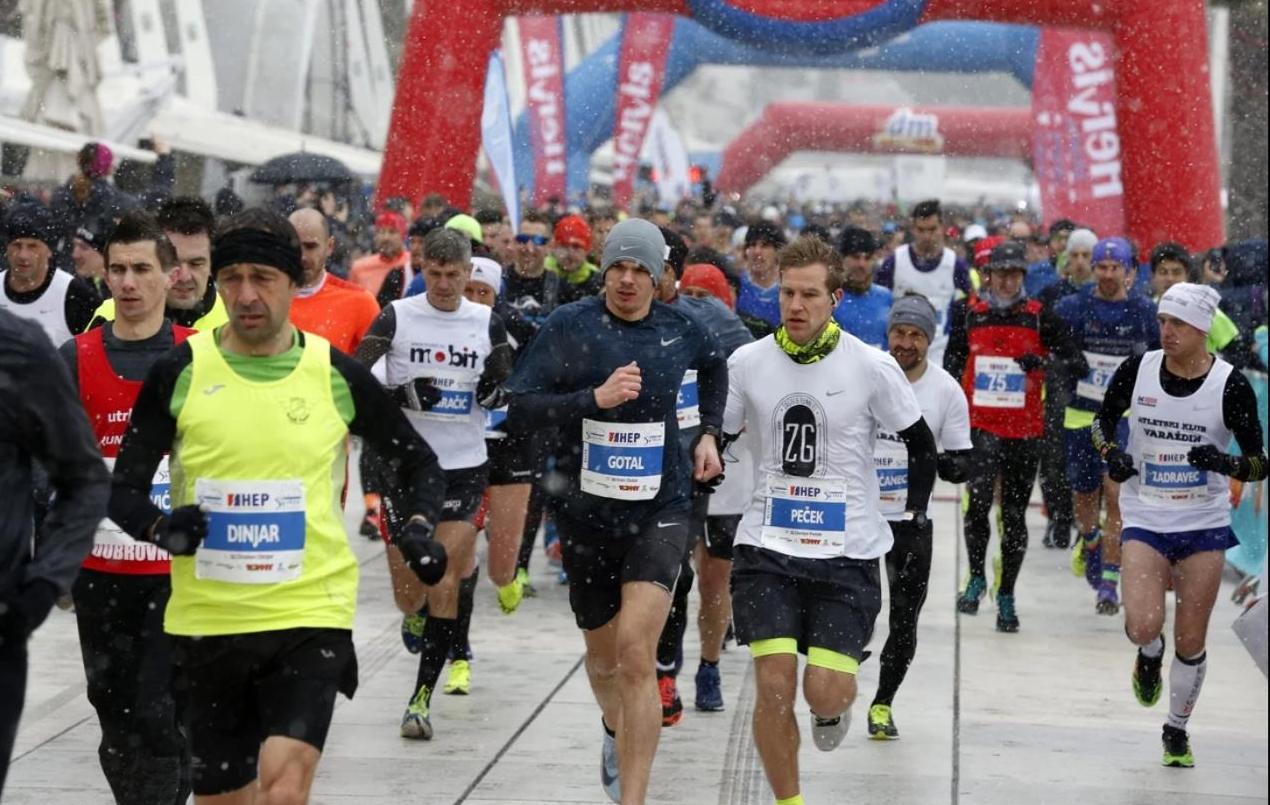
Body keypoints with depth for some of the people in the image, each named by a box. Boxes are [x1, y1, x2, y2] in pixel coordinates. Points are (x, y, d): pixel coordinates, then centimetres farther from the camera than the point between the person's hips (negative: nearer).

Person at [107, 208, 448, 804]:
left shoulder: (336, 374, 0)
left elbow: (416, 460, 14)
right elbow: (124, 487, 1)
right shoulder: (180, 371, -2)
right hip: (207, 617, 2)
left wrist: (417, 525, -5)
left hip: (311, 612, -2)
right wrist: (161, 527, -20)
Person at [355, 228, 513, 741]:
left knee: (444, 585, -7)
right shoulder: (395, 317, -3)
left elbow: (509, 388, 11)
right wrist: (403, 395, -22)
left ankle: (421, 697, 0)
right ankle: (420, 620, 41)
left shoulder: (486, 323, 2)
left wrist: (494, 391, -12)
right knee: (407, 590, 3)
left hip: (464, 467, 0)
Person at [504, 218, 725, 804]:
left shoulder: (680, 329, 2)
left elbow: (715, 368, 26)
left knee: (636, 654, -17)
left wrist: (709, 433, 16)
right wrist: (595, 397, -24)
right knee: (603, 657, 18)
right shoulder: (569, 327, -7)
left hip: (659, 511, -1)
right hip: (585, 510, 1)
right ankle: (616, 733, 52)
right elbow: (519, 410, -14)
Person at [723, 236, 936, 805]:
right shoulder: (747, 363, -2)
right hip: (767, 546, 1)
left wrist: (916, 512, 7)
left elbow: (921, 444, 8)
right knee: (774, 687, -11)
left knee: (826, 692, -8)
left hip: (847, 550, -1)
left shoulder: (871, 367, -6)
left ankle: (835, 706, 31)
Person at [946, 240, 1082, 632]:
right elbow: (951, 366, 16)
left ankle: (1006, 596, 20)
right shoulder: (970, 314, 5)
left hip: (1025, 430, 0)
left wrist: (1045, 362, -22)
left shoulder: (1040, 318, 1)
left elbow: (1077, 362, -3)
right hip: (980, 426, 0)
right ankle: (976, 578, 1)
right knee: (978, 500, -20)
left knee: (1014, 514, 7)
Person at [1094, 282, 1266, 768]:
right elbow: (1102, 421, 11)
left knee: (1190, 643, 3)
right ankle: (1150, 656, 20)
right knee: (1143, 626, -19)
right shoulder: (1138, 370, -7)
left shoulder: (1230, 385, -12)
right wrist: (1110, 454, -10)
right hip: (1145, 520, 1)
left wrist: (1226, 463, -28)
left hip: (1204, 526, -1)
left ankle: (1177, 729, 29)